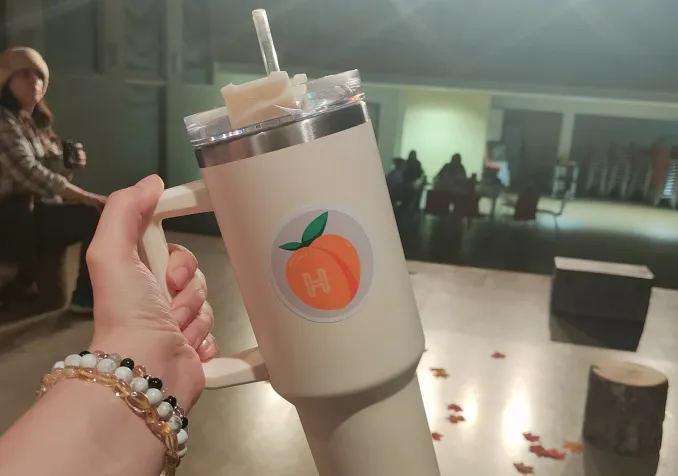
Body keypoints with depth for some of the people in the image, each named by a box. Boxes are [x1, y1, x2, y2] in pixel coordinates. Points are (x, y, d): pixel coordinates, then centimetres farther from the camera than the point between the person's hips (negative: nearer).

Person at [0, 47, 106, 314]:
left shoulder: (37, 121, 16)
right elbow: (30, 174, -26)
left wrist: (72, 163, -2)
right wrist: (87, 197, -30)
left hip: (45, 207, 9)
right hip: (22, 215, -9)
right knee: (103, 213, -22)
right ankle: (87, 295, -10)